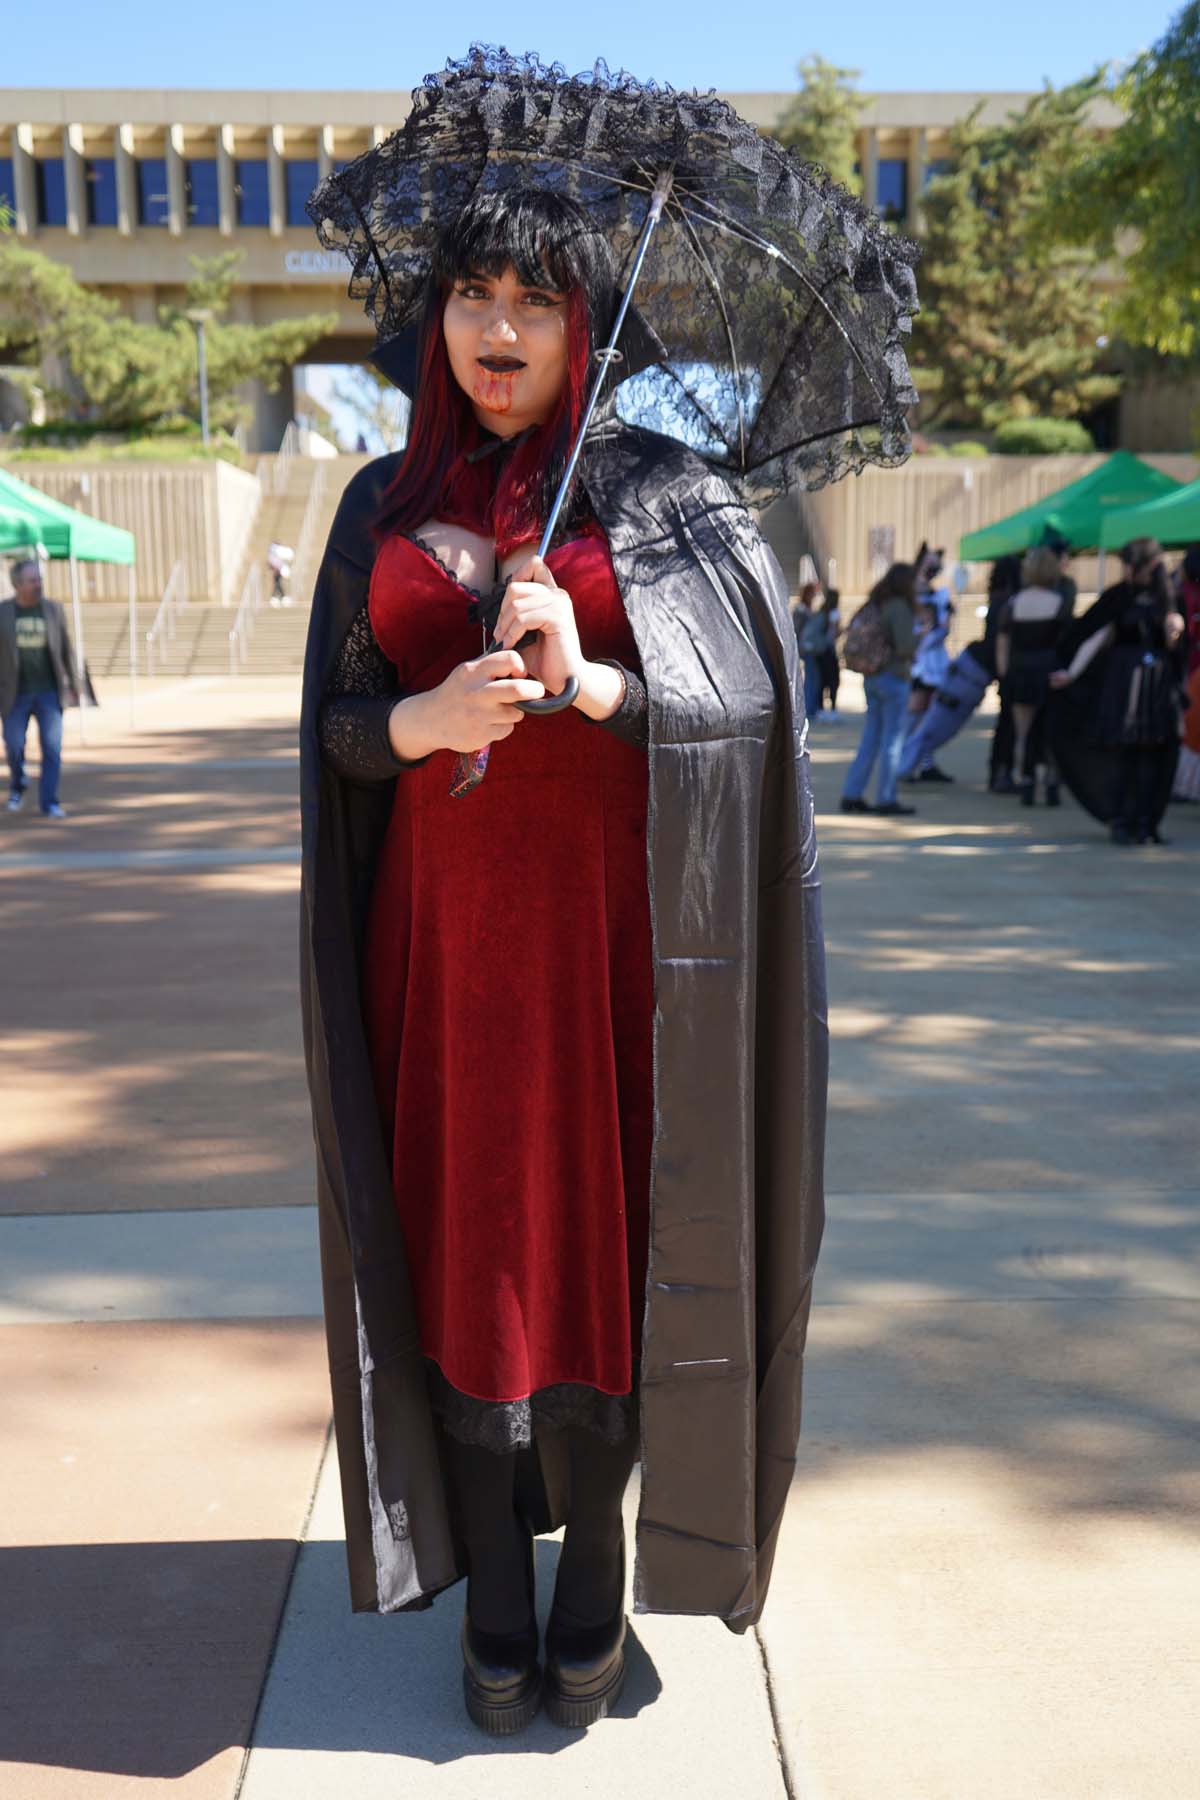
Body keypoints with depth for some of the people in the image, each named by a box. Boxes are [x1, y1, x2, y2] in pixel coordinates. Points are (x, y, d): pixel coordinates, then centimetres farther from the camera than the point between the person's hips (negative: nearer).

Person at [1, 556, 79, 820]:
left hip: (49, 691, 0)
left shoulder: (53, 609, -1)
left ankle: (49, 803, 0)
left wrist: (74, 686, 7)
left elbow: (66, 649, 6)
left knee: (52, 748, -8)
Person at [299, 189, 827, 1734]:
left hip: (604, 922, -2)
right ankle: (495, 1595, 20)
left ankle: (592, 1574, 21)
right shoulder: (386, 505, 10)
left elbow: (749, 701, -3)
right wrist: (426, 718, -13)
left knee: (599, 1234, 2)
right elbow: (337, 722, 9)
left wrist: (589, 684, -19)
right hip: (441, 924, 2)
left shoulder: (662, 493, 3)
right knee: (462, 1240, 5)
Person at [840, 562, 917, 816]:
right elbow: (905, 647, -22)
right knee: (892, 741, -1)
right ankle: (887, 800, 3)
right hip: (894, 678, -8)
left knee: (870, 740, 12)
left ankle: (851, 795, 11)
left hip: (872, 678, 8)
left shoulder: (876, 605, 11)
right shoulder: (899, 607, -14)